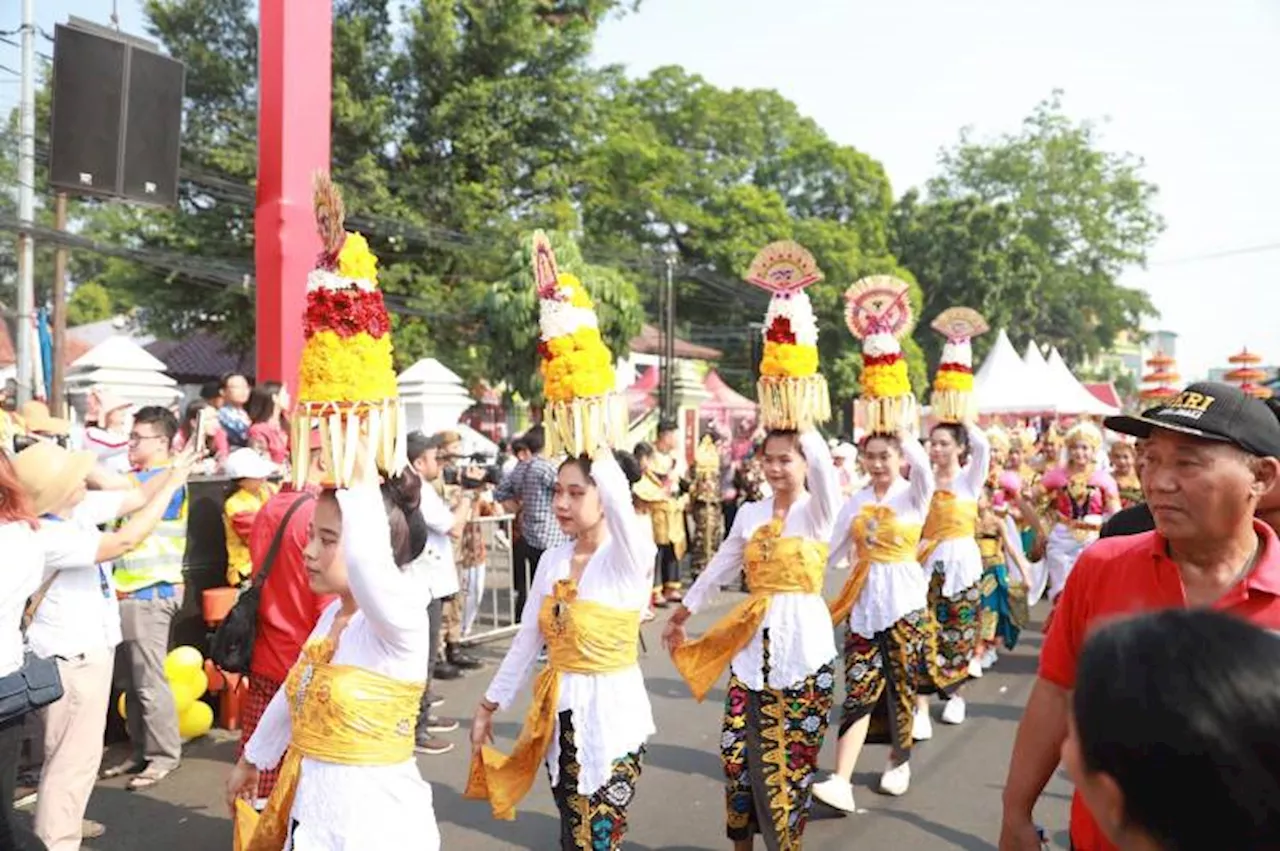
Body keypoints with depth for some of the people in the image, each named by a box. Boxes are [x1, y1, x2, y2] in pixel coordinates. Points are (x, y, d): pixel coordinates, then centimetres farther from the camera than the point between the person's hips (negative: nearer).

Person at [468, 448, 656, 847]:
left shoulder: (629, 557, -16)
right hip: (559, 711, 6)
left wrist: (597, 449, -24)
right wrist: (489, 704, 11)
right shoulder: (552, 560, 2)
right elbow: (526, 640, 9)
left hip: (610, 710, -5)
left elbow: (618, 493, -38)